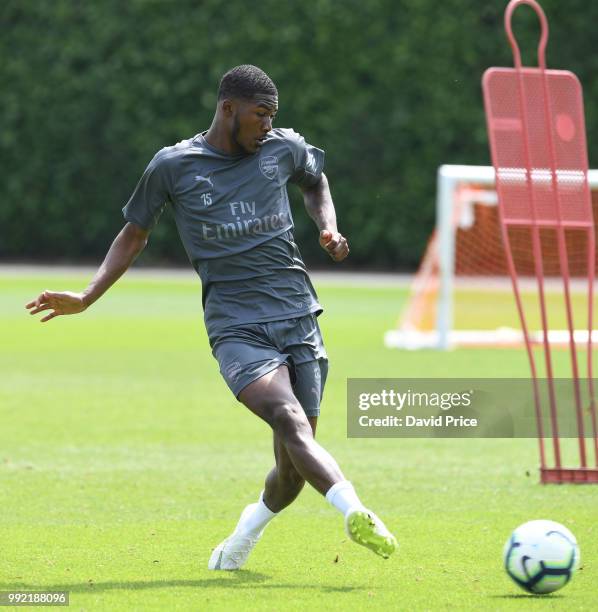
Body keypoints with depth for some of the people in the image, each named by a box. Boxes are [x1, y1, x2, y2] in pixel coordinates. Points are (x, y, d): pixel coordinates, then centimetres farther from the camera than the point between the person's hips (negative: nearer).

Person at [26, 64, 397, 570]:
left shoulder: (285, 148, 10)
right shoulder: (173, 166, 3)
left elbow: (316, 182, 32)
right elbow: (135, 233, 15)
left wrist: (329, 228, 12)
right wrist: (87, 298, 7)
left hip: (298, 318, 3)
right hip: (235, 326, -3)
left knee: (293, 466, 0)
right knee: (288, 418, -30)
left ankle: (245, 535, 30)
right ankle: (355, 514, -50)